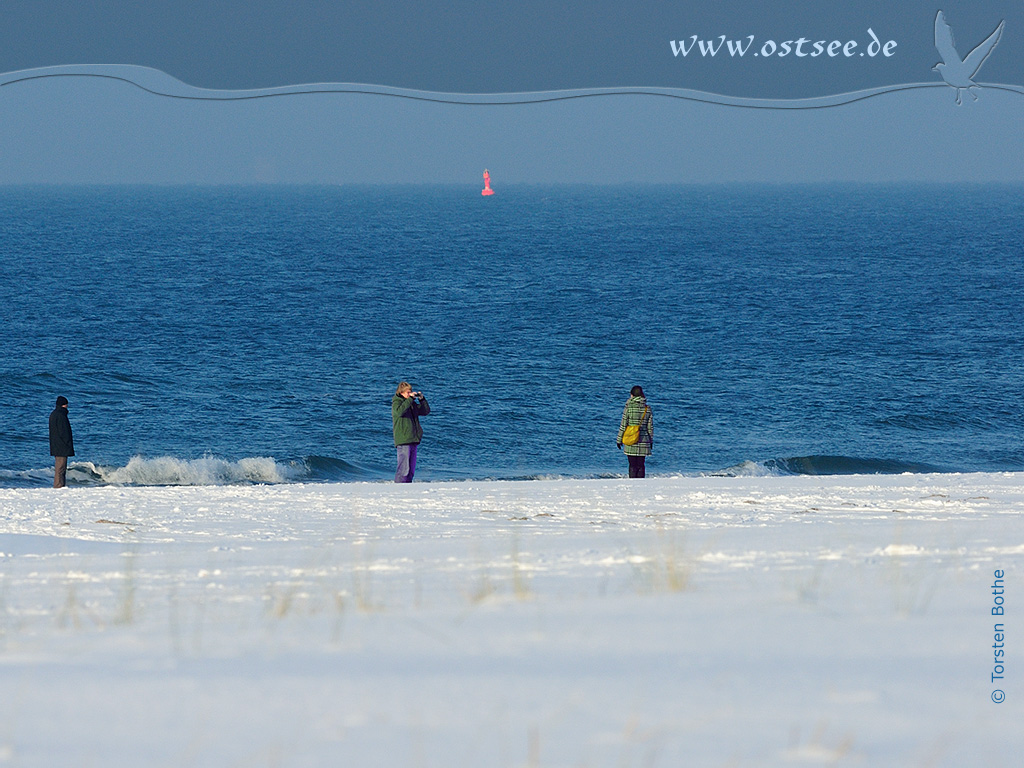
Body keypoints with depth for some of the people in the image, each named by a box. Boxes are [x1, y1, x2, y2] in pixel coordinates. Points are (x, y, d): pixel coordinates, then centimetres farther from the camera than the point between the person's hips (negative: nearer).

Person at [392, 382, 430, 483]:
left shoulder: (412, 403, 17)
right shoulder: (396, 402, -4)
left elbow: (426, 411, 21)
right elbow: (399, 411, -26)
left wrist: (422, 399, 6)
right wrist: (410, 399, -22)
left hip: (413, 440, 8)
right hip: (403, 441, -8)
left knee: (411, 469, 10)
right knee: (403, 469, -13)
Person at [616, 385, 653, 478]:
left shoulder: (628, 408, -8)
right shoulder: (648, 409, 1)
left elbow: (623, 426, -5)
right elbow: (650, 427, 6)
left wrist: (619, 439, 5)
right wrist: (651, 441, 17)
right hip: (643, 442, 3)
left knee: (633, 465, 0)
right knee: (641, 465, 7)